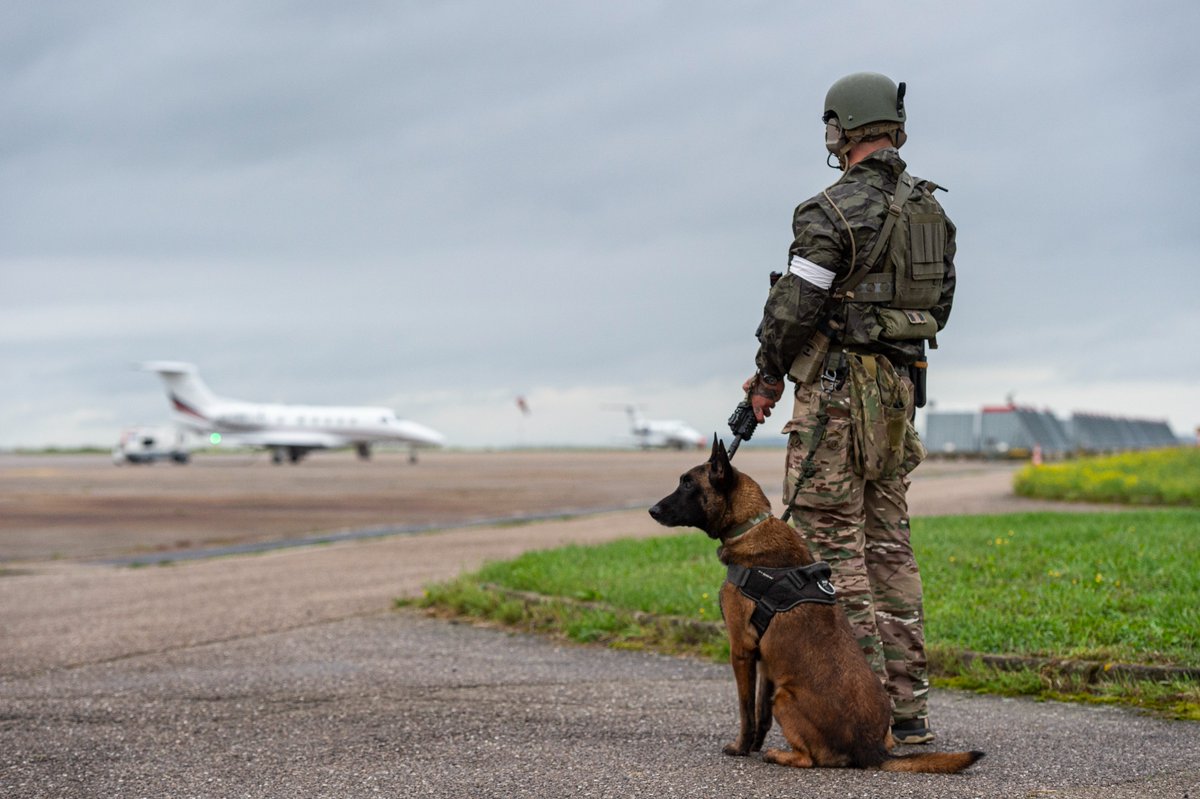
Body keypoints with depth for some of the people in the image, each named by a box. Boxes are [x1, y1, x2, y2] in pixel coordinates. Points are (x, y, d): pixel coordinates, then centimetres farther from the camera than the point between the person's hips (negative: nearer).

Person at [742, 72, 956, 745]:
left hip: (838, 391, -8)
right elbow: (939, 304, 17)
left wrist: (768, 378, 0)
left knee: (833, 543, -4)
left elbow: (793, 306, -15)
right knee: (889, 543, 11)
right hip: (901, 386, 8)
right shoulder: (930, 210, 10)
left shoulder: (835, 211, -15)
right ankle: (908, 707, 12)